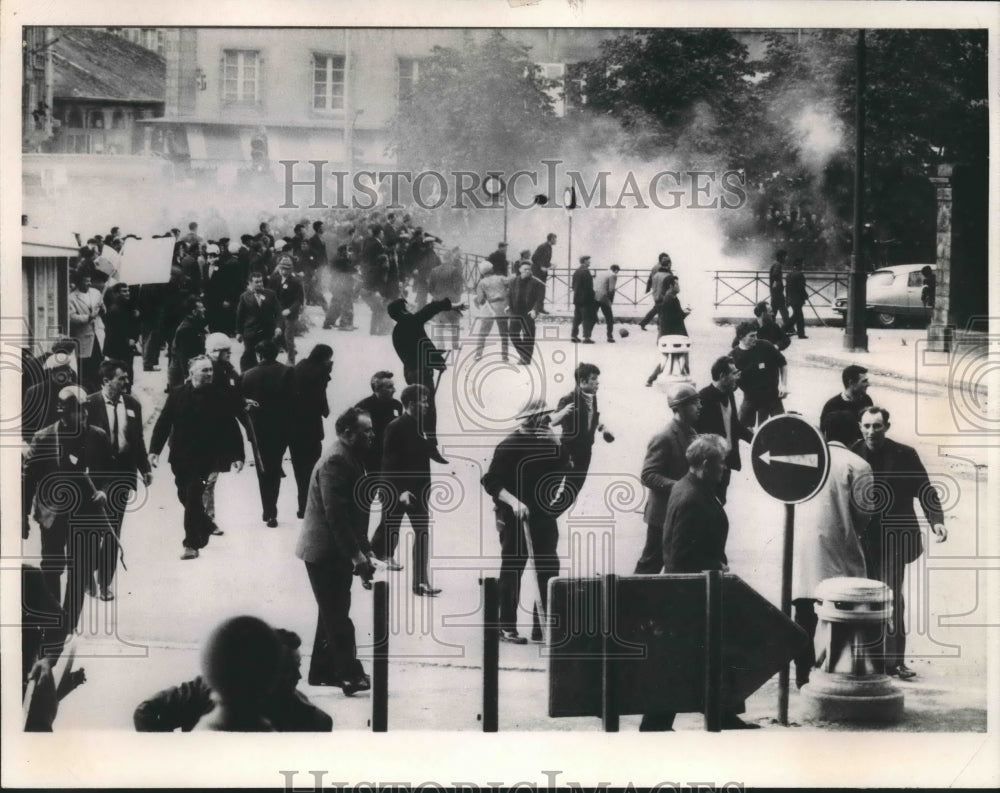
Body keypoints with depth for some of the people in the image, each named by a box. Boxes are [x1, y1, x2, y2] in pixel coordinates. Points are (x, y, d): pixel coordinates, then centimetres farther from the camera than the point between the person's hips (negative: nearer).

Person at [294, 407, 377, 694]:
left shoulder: (351, 458, 12)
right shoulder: (336, 461, -20)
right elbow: (336, 515, -26)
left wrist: (363, 549, 13)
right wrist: (357, 555, -25)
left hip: (338, 551, 10)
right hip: (325, 551, -10)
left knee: (334, 613, 16)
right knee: (338, 616, -6)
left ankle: (322, 670, 25)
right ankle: (349, 674, -3)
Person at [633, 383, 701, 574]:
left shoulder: (691, 433, 9)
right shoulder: (663, 438, -18)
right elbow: (648, 475, -21)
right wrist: (676, 487, -31)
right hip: (664, 513, -8)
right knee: (650, 564, 3)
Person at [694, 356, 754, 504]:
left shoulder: (729, 394, 5)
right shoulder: (704, 397, -20)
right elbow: (697, 431, -20)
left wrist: (755, 439, 6)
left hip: (727, 459, 8)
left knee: (720, 501, 17)